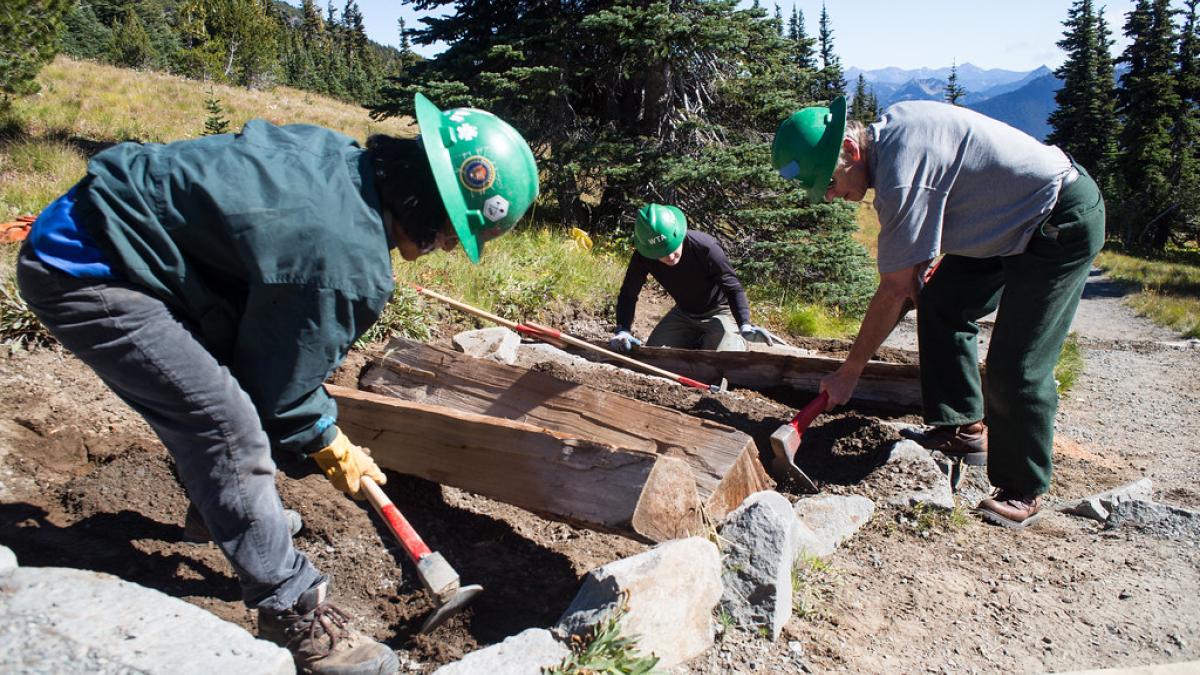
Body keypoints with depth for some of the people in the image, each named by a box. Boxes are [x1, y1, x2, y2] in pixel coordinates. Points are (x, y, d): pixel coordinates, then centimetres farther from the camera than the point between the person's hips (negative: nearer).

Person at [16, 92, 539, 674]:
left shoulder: (340, 157, -2)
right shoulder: (348, 261, -27)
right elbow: (280, 381, -12)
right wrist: (332, 448, 6)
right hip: (86, 276, -10)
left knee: (208, 393, 23)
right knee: (231, 431, -14)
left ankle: (226, 503, 46)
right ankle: (294, 614, -2)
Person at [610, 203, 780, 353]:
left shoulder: (705, 248, -32)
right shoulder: (643, 257, -22)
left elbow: (733, 288, -29)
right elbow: (628, 294, -15)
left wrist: (745, 325, -44)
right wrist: (622, 330, -32)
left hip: (720, 312, -4)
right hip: (683, 313, 4)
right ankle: (696, 341, 18)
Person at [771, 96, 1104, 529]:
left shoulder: (901, 172, -30)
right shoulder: (889, 126, -2)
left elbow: (895, 290, -24)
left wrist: (849, 372, -15)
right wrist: (918, 265, 6)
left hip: (1065, 221, -10)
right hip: (1016, 217, 10)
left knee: (1014, 368, -11)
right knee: (941, 306, 10)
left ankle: (1024, 492, 5)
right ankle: (964, 428, 19)